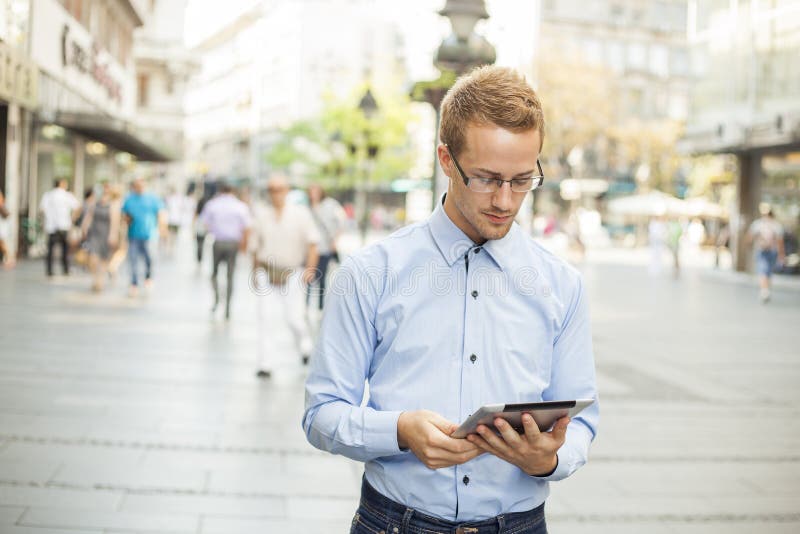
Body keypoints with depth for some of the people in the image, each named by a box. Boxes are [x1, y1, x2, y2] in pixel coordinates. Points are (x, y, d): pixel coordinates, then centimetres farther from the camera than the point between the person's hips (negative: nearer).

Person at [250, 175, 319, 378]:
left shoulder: (301, 213, -1)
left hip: (293, 275, -2)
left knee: (295, 318, -2)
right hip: (267, 274, 2)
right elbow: (256, 246, 14)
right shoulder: (261, 215, 5)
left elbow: (312, 242, -1)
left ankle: (304, 346, 31)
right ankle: (267, 364, -3)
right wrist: (256, 272, 16)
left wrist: (310, 268, -12)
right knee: (266, 319, -6)